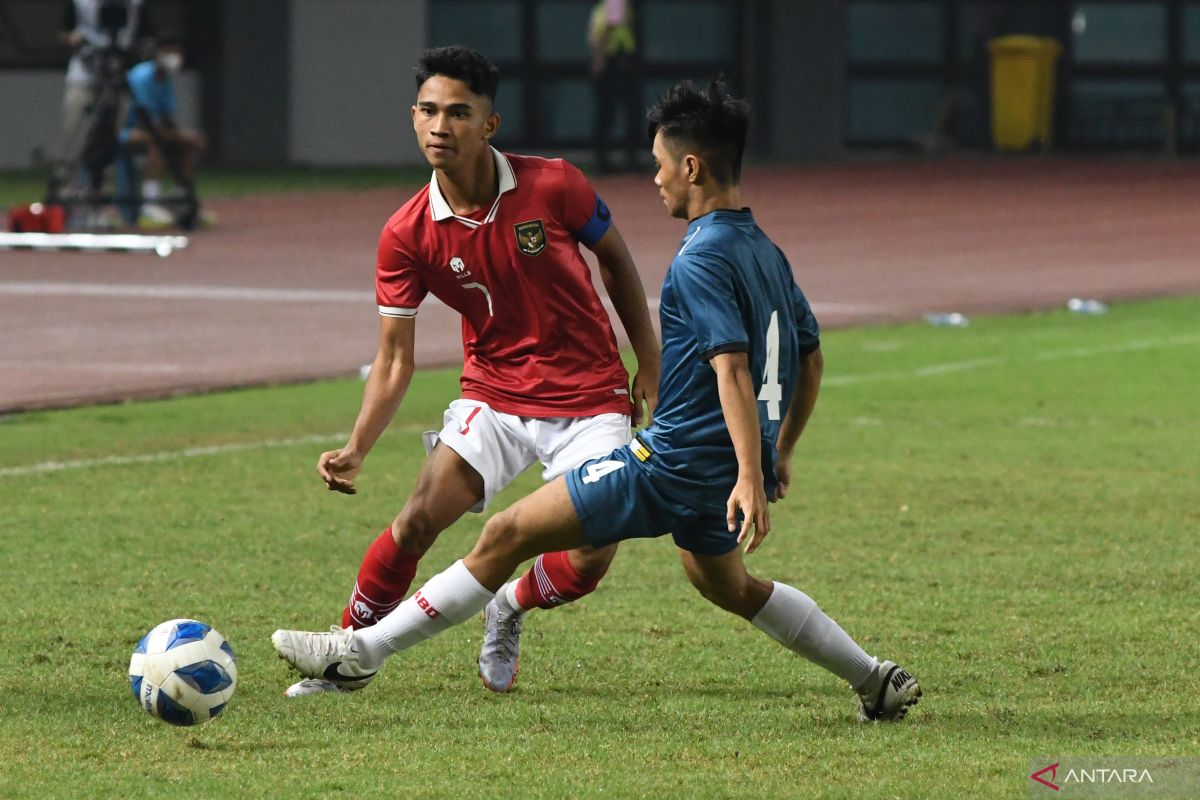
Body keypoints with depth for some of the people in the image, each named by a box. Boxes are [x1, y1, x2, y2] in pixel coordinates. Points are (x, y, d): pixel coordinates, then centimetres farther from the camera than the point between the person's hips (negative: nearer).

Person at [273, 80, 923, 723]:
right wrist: (780, 453, 29)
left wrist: (749, 478, -34)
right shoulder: (765, 252, 11)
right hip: (721, 472, 9)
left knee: (507, 535, -6)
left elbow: (732, 368, -27)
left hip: (674, 465, -9)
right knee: (723, 582, 35)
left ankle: (361, 652, -7)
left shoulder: (701, 262, -17)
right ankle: (876, 682, 35)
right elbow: (809, 358, 20)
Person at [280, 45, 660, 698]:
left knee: (591, 556, -15)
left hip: (591, 401, -1)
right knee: (418, 520, -17)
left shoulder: (553, 186, -15)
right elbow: (394, 360, -7)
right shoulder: (406, 236, -12)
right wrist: (356, 449, -21)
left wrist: (649, 364, 3)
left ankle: (511, 613, 19)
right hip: (493, 394, 1)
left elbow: (614, 258, 4)